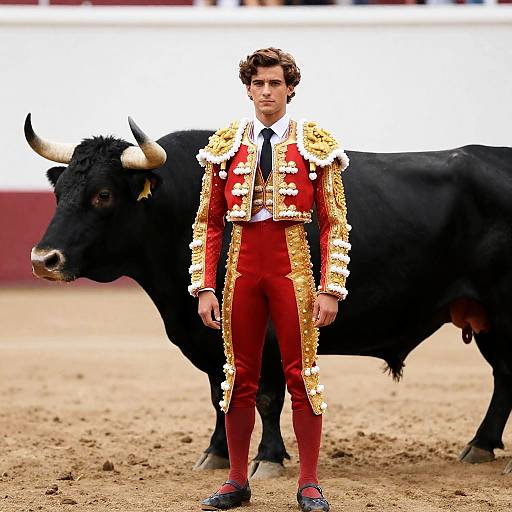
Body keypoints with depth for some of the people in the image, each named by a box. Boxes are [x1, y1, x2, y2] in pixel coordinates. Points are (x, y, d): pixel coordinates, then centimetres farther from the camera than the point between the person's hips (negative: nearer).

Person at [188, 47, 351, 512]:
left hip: (292, 270, -2)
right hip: (241, 269, 2)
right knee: (240, 376, 5)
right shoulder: (226, 146, 7)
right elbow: (208, 224, 8)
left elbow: (335, 225, 1)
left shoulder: (315, 145, 1)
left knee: (302, 373, -2)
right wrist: (205, 288, 0)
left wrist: (331, 289, -7)